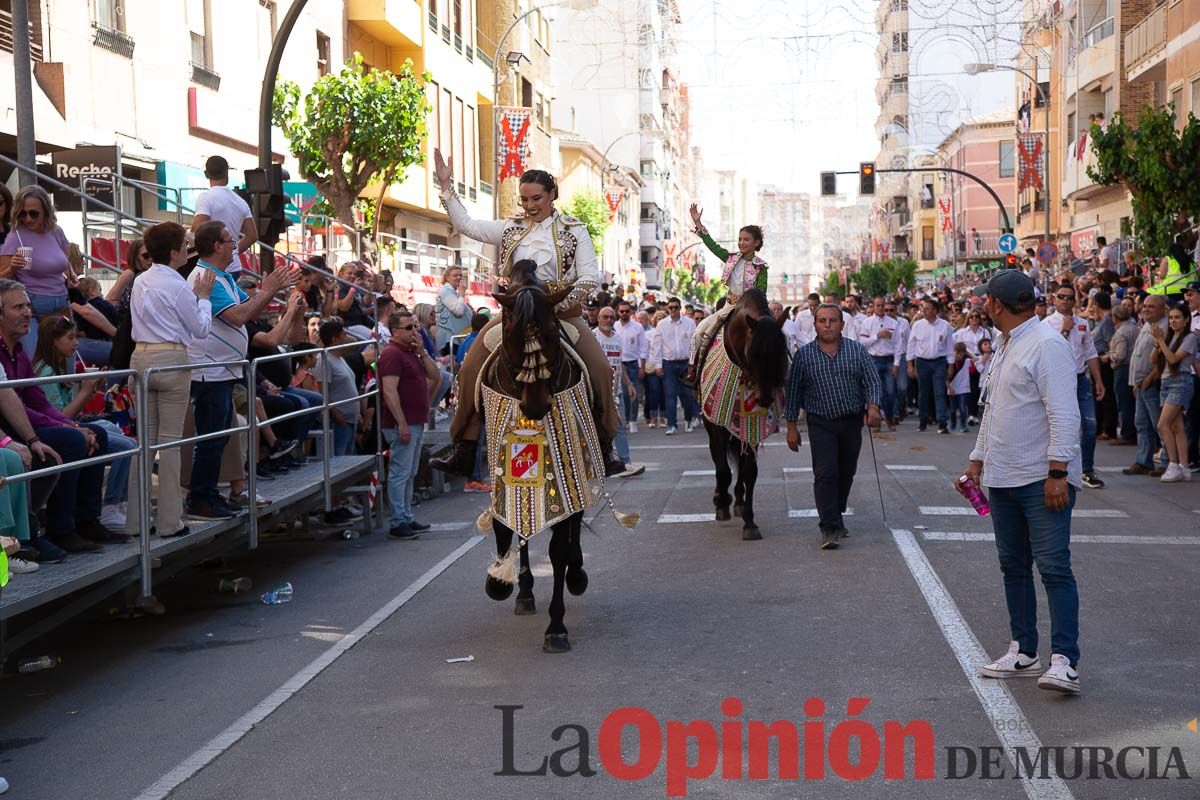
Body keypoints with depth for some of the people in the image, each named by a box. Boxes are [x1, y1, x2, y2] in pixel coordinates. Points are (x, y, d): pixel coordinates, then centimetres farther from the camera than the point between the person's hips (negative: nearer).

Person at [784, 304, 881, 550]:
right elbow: (793, 391, 5)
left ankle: (837, 516, 31)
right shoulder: (803, 355, 2)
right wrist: (791, 426, 2)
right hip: (820, 423, -2)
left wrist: (873, 406, -18)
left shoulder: (857, 350, 4)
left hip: (852, 422, 2)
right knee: (825, 474, -13)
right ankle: (829, 528, -14)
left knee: (846, 474, 12)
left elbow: (872, 380, 0)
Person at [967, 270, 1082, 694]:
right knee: (1013, 566, 13)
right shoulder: (1003, 346, 17)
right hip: (1003, 479, 10)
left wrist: (1057, 473, -24)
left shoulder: (1047, 345, -14)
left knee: (1053, 567, -11)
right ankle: (1024, 652, 21)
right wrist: (978, 459, 23)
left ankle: (1065, 661, -11)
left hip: (1043, 481, -10)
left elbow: (1063, 414, -20)